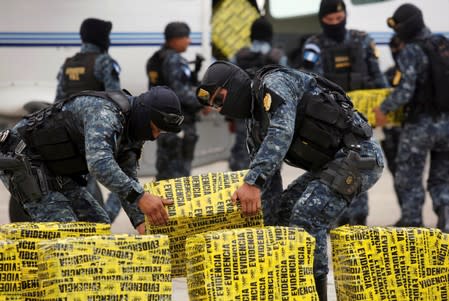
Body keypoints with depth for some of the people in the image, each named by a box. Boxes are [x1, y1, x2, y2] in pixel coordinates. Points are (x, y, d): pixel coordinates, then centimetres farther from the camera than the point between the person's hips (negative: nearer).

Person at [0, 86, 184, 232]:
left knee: (99, 225, 6)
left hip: (55, 172, 10)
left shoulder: (133, 131, 2)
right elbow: (99, 163, -45)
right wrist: (140, 197, -52)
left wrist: (141, 222, -6)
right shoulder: (104, 112, -29)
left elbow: (127, 179, 8)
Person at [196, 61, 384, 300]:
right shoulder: (255, 122, 16)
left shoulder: (274, 83, -13)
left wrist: (253, 182, -36)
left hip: (358, 155, -10)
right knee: (280, 212, 9)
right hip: (330, 164, 10)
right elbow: (267, 172, 15)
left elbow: (281, 134, -29)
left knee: (307, 216, -22)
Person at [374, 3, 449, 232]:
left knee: (408, 178, 8)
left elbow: (405, 91, -19)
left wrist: (383, 109, -6)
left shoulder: (410, 52, -13)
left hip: (420, 123, -6)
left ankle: (412, 222, 10)